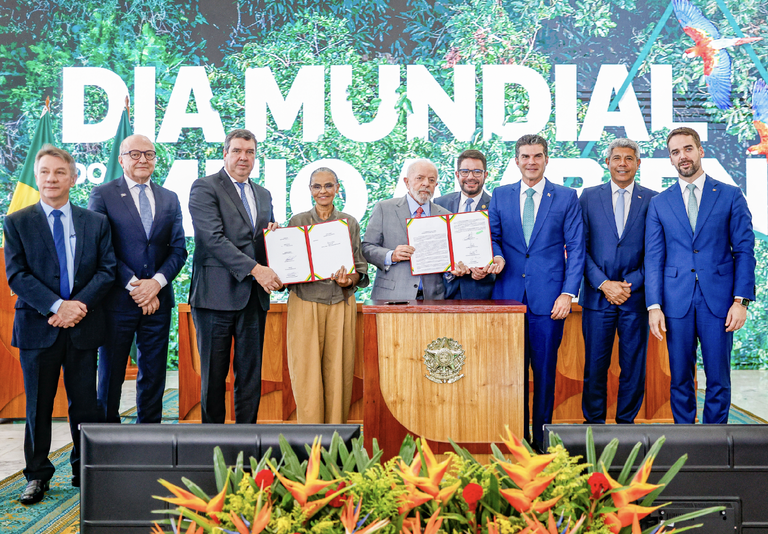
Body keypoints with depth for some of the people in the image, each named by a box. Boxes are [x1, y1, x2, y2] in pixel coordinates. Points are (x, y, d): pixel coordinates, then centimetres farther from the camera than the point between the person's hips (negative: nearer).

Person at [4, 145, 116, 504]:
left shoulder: (96, 222, 9)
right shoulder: (17, 223, 4)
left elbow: (106, 270, 2)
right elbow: (17, 275, -5)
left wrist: (79, 306, -12)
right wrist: (57, 306, -16)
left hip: (84, 326, 1)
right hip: (37, 327, -1)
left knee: (85, 404, 7)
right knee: (38, 406, 8)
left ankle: (85, 472, 21)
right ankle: (37, 475, 22)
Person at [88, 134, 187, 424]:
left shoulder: (170, 199, 12)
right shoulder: (102, 195, 1)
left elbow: (179, 249, 7)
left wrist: (157, 281, -9)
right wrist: (134, 285, -13)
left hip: (158, 300, 3)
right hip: (117, 301, -3)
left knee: (154, 376, 9)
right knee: (111, 374, 7)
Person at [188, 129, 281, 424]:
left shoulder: (263, 195, 19)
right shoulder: (204, 188, -1)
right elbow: (213, 238, -13)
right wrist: (254, 268, -20)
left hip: (254, 296, 6)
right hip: (217, 294, -5)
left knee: (251, 374, 8)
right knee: (214, 374, 3)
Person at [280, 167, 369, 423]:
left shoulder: (350, 223, 10)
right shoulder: (297, 221, 8)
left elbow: (361, 268, 10)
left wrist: (349, 279, -11)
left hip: (341, 304, 1)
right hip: (305, 304, -1)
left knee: (338, 371, 1)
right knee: (306, 373, -2)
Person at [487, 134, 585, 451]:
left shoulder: (566, 197, 5)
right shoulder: (500, 196, 12)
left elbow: (576, 249, 2)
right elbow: (492, 236, 16)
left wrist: (568, 293, -7)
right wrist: (497, 256, -7)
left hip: (548, 297, -2)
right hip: (508, 294, 2)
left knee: (545, 369, 2)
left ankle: (542, 439, 15)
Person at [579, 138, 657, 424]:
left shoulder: (652, 200, 5)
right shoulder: (589, 196, 6)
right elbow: (580, 247, 1)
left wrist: (630, 284, -10)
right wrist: (604, 284, -9)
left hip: (636, 294, 0)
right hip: (597, 294, 0)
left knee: (634, 364, 6)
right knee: (595, 364, 5)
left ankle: (626, 422, 21)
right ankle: (594, 422, 20)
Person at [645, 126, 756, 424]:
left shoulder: (730, 196, 5)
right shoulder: (659, 203, 8)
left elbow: (745, 251, 2)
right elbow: (653, 258, 5)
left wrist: (741, 300, -7)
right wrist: (654, 305, -4)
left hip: (718, 300, -1)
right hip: (676, 301, 1)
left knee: (718, 379, 5)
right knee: (679, 378, 8)